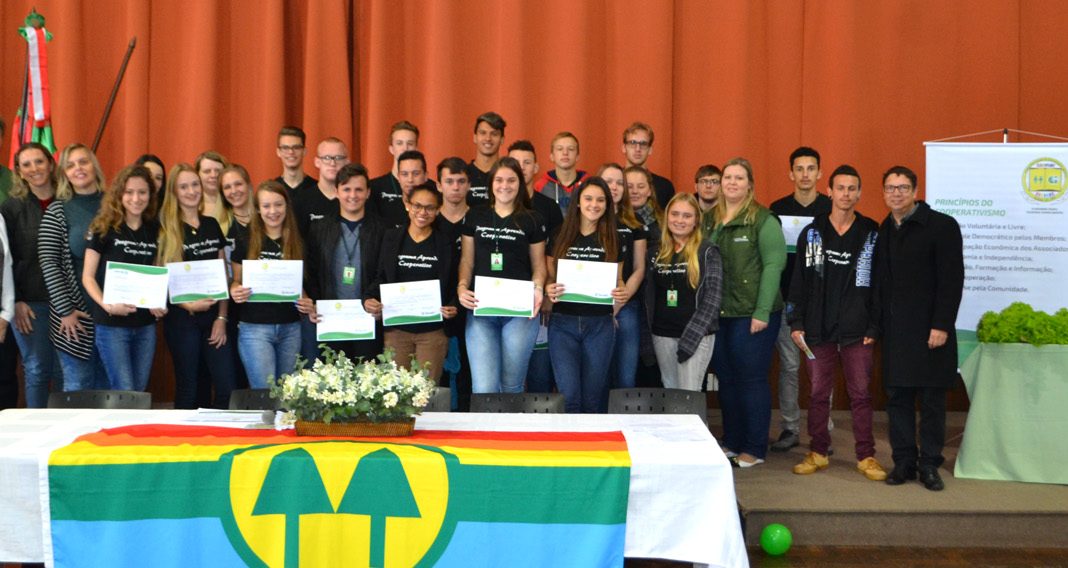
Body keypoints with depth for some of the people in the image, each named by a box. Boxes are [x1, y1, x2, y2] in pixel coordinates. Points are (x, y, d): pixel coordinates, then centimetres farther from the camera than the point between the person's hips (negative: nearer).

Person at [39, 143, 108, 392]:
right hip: (75, 309, -2)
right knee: (78, 385, 1)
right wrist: (65, 311, -11)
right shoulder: (57, 210, 0)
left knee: (108, 385, 10)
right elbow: (48, 263, -5)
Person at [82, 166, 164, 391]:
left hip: (146, 324, 5)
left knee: (139, 393, 11)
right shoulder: (104, 228, -5)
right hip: (112, 324, -5)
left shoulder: (154, 230, 8)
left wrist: (159, 304, -3)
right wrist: (107, 306, -22)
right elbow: (88, 277, -5)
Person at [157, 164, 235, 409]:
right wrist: (188, 304, -19)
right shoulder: (166, 230, -2)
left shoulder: (212, 226, 10)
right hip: (182, 318, -3)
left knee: (227, 386, -1)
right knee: (188, 389, 4)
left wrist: (222, 318, 2)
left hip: (214, 316, 4)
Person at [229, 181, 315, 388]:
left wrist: (306, 303, -9)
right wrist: (235, 291, -15)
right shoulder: (246, 242, 0)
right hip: (255, 328, -3)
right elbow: (236, 281, 7)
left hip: (291, 328, 3)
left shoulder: (297, 243, 6)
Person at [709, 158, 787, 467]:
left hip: (752, 314, -5)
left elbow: (773, 265, -11)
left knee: (752, 380, 1)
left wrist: (762, 312, -16)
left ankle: (754, 449, 11)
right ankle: (732, 442, 24)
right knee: (726, 379, 12)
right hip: (718, 314, 6)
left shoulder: (763, 220, -6)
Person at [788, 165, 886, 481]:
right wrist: (796, 323, 1)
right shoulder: (812, 233, 6)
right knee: (819, 392, 7)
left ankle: (866, 456, 11)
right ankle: (818, 453, 18)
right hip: (818, 329, 1)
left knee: (861, 394, 2)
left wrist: (873, 327, -3)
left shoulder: (871, 233, 2)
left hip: (857, 331, -1)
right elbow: (799, 282, 6)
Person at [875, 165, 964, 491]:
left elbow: (952, 279, -10)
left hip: (929, 330, -4)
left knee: (931, 400, 3)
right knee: (897, 399, 6)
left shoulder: (942, 226, -5)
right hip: (894, 330, 4)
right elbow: (880, 281, 11)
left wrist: (941, 326, -15)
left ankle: (929, 465, 13)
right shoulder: (883, 231, 10)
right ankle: (903, 462, 16)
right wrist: (877, 324, 4)